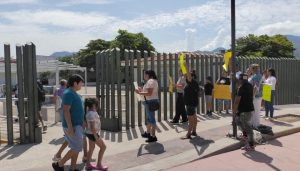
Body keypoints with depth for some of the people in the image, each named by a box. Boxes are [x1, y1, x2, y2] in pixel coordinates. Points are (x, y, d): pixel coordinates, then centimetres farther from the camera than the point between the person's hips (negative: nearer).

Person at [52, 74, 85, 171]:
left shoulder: (74, 93, 15)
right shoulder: (68, 93, -16)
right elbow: (66, 111, -23)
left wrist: (81, 123, 22)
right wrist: (70, 128, -25)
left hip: (76, 125, 10)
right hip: (72, 126, -10)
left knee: (76, 148, 12)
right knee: (77, 148, -7)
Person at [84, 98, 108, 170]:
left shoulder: (89, 112, 6)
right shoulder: (92, 114, -25)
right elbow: (92, 127, -27)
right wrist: (96, 137, -23)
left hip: (90, 133, 9)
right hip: (92, 134, -9)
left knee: (91, 148, 18)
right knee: (103, 147, 3)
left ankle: (88, 164, 27)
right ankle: (99, 164, 11)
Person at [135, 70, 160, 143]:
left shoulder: (150, 81, -17)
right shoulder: (152, 81, 17)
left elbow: (149, 93, -25)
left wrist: (140, 93, -19)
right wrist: (142, 90, 18)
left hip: (151, 102, -11)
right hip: (149, 102, 11)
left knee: (151, 118, -7)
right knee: (148, 118, 22)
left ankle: (153, 136, -3)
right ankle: (148, 133, 36)